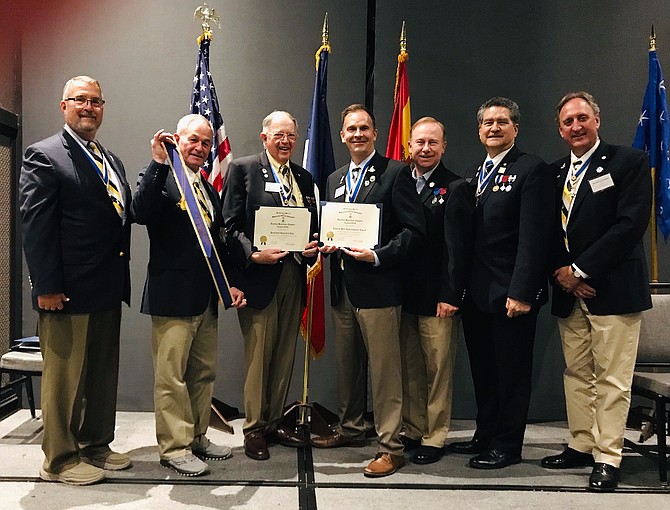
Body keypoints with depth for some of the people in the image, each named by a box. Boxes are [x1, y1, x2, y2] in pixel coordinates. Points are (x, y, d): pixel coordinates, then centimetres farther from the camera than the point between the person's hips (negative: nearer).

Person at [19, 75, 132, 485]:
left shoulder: (112, 161, 17)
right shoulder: (44, 155, -7)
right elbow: (35, 225, -14)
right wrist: (47, 287, -18)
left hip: (108, 289, 8)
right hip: (68, 291, -8)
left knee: (103, 372, 16)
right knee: (65, 375, 4)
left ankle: (96, 446, 31)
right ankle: (60, 460, 18)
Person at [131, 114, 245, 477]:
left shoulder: (210, 191, 17)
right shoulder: (160, 179, -6)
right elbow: (141, 213, -26)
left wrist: (230, 282, 12)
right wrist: (159, 163, -28)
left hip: (207, 298, 8)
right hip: (172, 297, -8)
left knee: (204, 374, 15)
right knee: (171, 376, 1)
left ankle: (197, 437, 29)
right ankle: (174, 447, 13)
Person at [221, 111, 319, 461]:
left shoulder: (304, 178, 17)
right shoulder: (242, 169, 0)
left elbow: (312, 226, 18)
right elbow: (231, 224, -6)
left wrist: (312, 249, -2)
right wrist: (253, 254, -20)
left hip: (294, 275, 6)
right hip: (259, 274, -5)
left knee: (285, 353, 11)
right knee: (258, 354, 1)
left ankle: (275, 421, 25)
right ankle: (254, 428, 14)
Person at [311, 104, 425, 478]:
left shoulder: (395, 173, -4)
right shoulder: (335, 180, 17)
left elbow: (415, 229, -10)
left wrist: (378, 257, -19)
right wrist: (327, 244, 2)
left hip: (378, 286, -7)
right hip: (343, 288, 7)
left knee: (385, 370, -2)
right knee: (347, 366, 17)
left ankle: (391, 447, 8)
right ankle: (351, 429, 34)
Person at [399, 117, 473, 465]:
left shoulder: (455, 188, -5)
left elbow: (458, 247, -10)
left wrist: (450, 295, -15)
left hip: (437, 297, -5)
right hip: (404, 294, 5)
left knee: (438, 370, 5)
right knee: (410, 369, 13)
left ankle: (435, 438, 18)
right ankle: (413, 431, 27)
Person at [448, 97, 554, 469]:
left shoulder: (532, 170, -7)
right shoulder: (474, 174, 15)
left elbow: (534, 237, -15)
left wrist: (521, 292, -21)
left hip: (510, 294, -7)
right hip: (477, 293, 7)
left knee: (511, 371, 5)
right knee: (483, 369, 16)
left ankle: (507, 446, 18)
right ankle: (485, 435, 30)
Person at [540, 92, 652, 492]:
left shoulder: (629, 162, -3)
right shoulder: (555, 172, 14)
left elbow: (631, 223, -13)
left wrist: (581, 269, -15)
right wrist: (560, 272, -4)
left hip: (613, 288, -5)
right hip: (568, 291, 6)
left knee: (611, 379, -1)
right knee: (576, 374, 12)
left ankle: (608, 458, 9)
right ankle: (581, 445, 24)